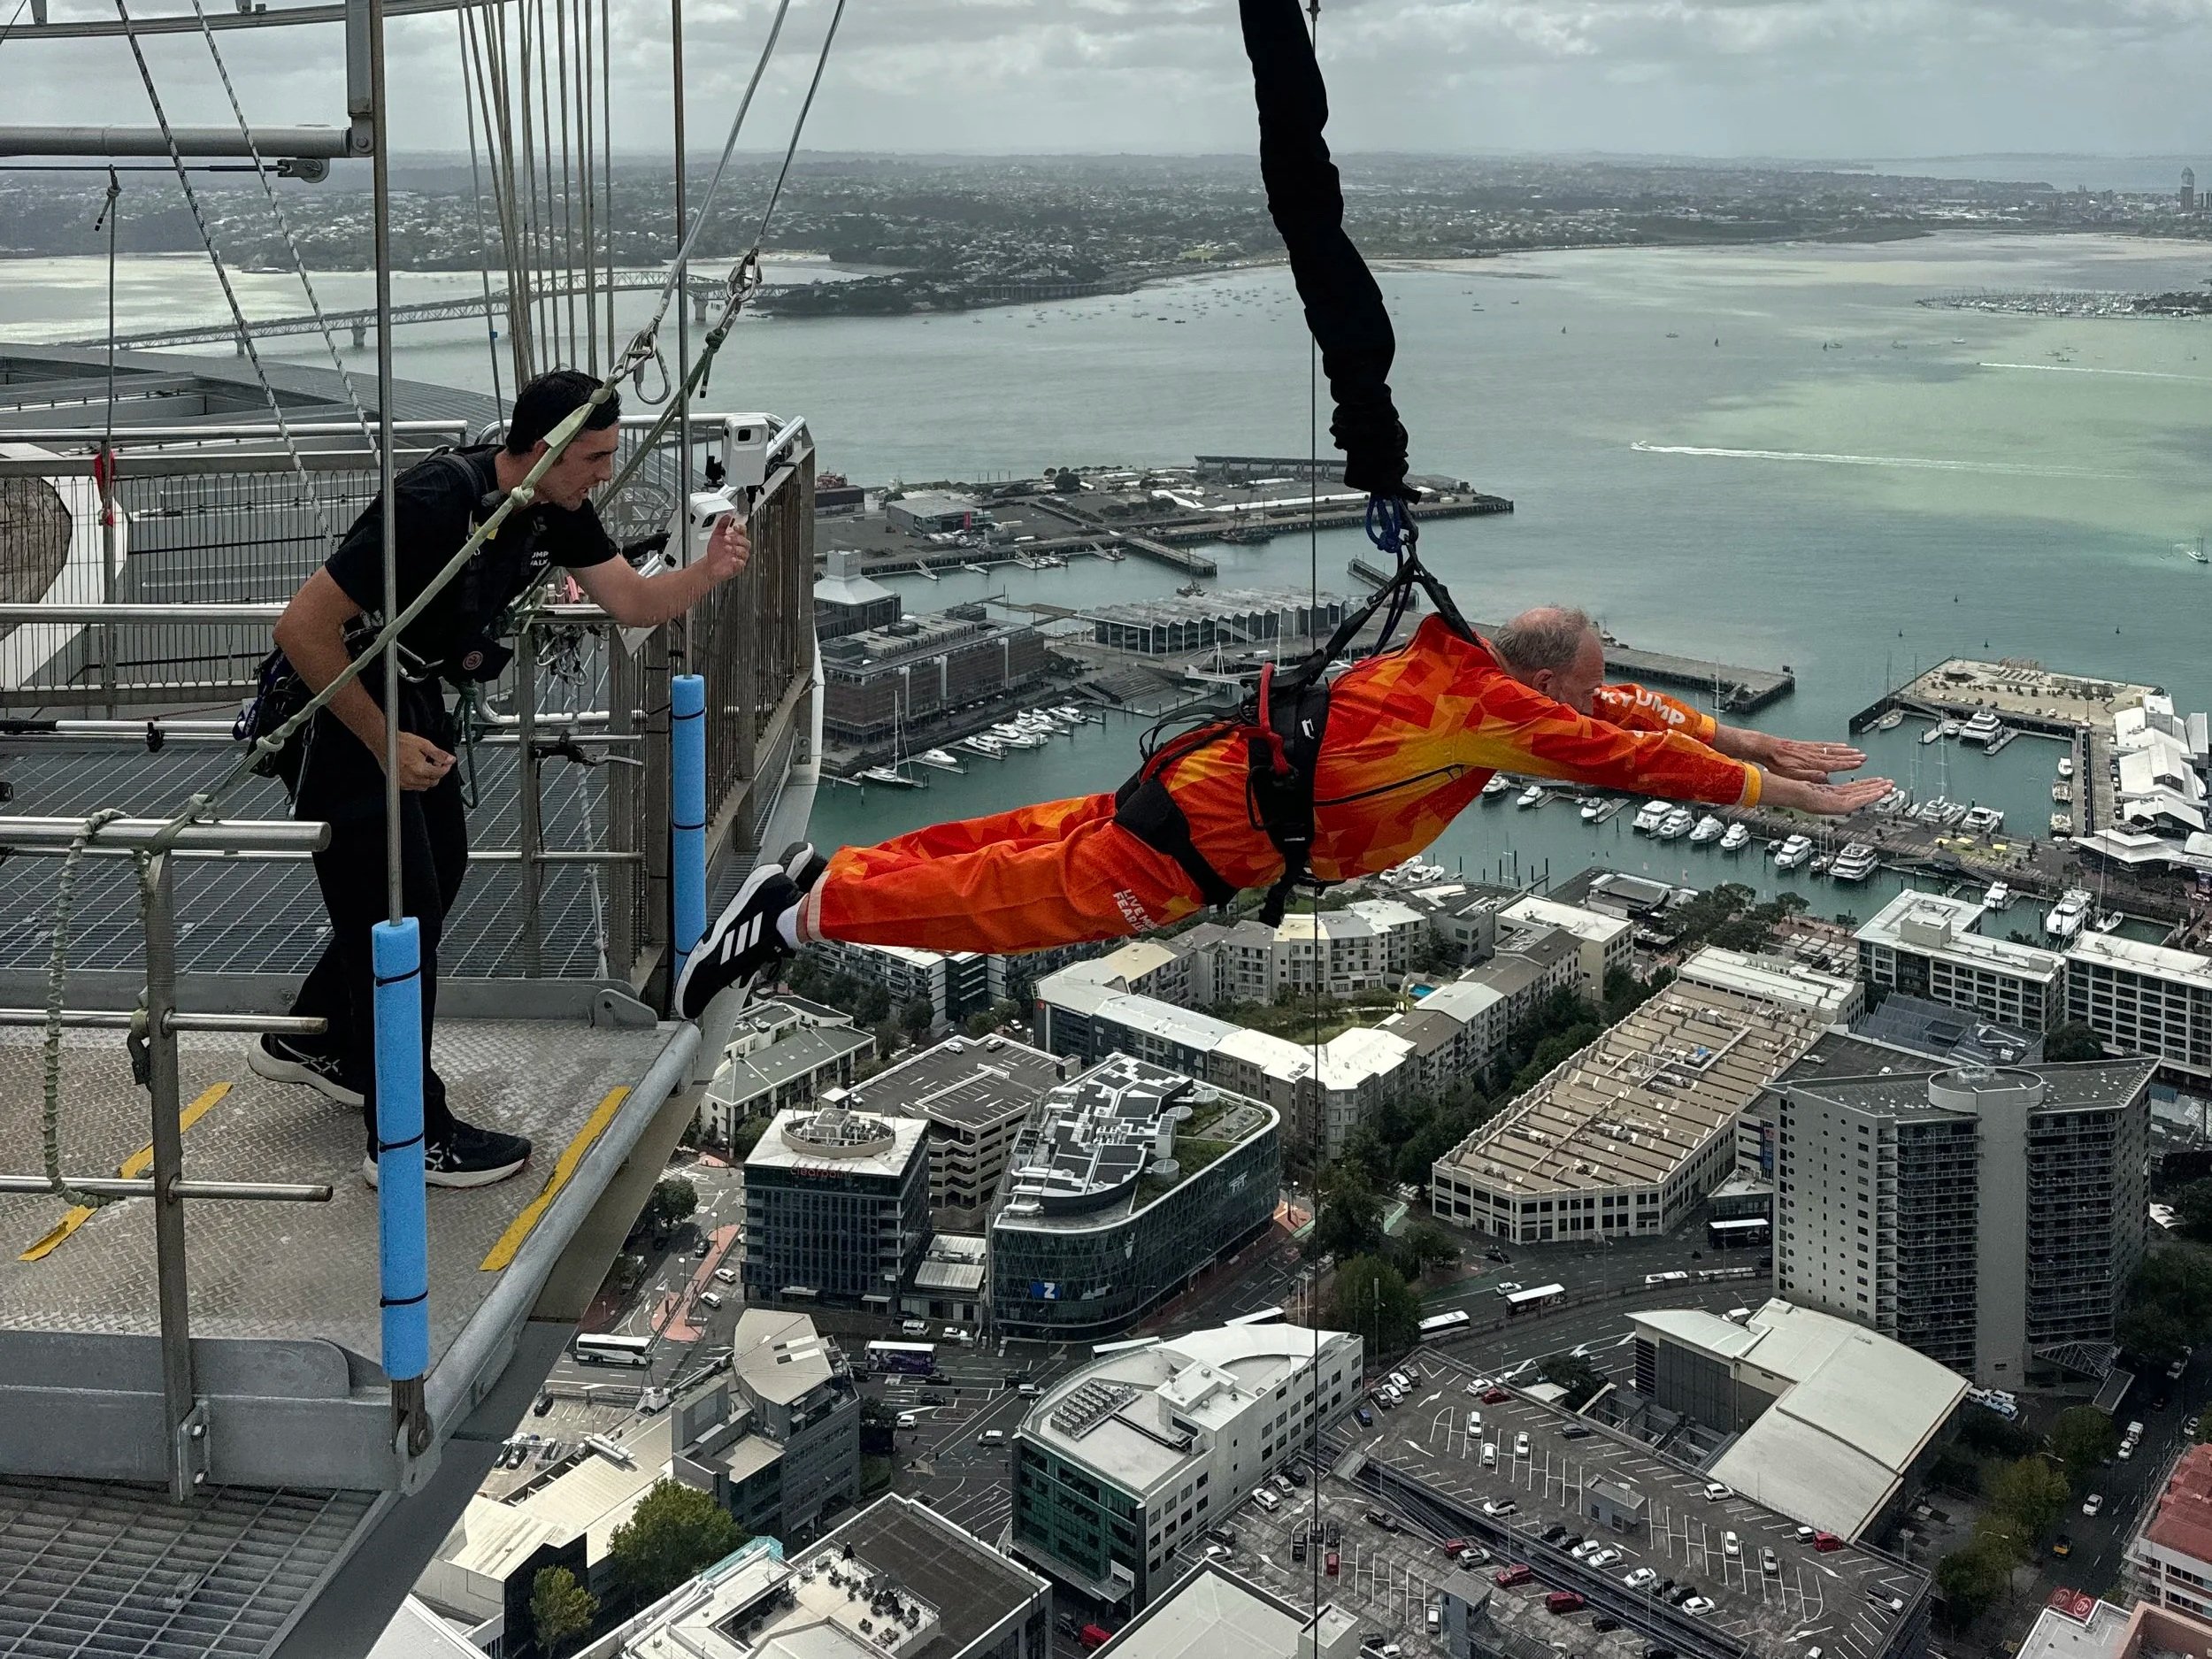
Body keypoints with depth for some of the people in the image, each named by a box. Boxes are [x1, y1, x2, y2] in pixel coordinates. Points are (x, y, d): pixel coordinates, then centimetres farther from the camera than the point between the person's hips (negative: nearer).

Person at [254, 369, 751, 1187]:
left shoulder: (555, 508, -5)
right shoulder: (436, 503, -32)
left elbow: (633, 600, -3)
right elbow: (302, 628, -30)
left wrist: (707, 573, -23)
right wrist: (385, 744, -26)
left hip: (416, 696, 9)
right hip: (338, 710, -9)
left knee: (437, 873, 20)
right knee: (399, 911, -5)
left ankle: (307, 1040, 41)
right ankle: (410, 1139, 7)